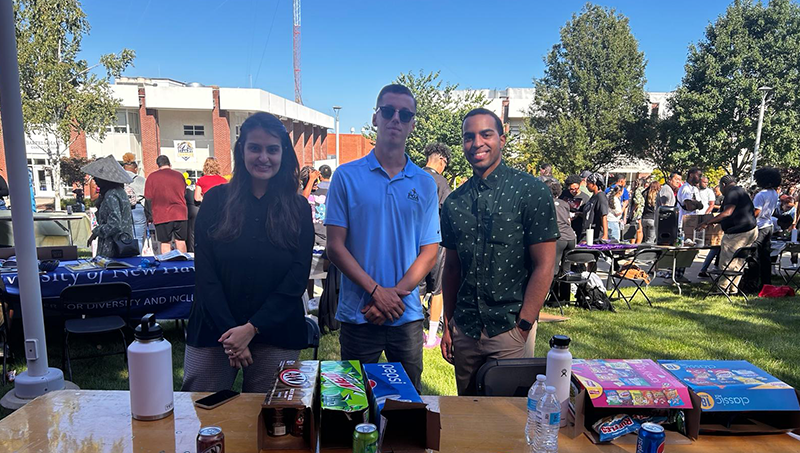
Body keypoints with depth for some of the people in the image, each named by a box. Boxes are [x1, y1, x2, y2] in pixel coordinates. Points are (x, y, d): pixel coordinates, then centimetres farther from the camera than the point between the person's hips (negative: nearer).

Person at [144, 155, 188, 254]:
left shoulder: (152, 177, -4)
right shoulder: (179, 175, 3)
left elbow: (148, 197, -2)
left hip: (162, 215, -2)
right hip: (180, 214, 2)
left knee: (165, 243, 4)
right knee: (181, 241, 8)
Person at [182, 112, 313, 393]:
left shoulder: (298, 209, 0)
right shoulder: (216, 200, 0)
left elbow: (296, 279, -4)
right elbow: (205, 272, -3)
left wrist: (251, 328, -11)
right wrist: (229, 331, -11)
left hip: (276, 335, 0)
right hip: (212, 330, 0)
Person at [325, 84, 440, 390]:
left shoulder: (426, 184, 4)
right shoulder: (347, 176, -1)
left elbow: (430, 251, 1)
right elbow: (335, 247, -6)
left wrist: (396, 293, -13)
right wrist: (377, 291, -15)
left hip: (407, 316, 2)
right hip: (357, 316, -1)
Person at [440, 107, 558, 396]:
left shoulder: (530, 191, -8)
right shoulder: (454, 202, 6)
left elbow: (544, 266, -10)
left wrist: (522, 328, -14)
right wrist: (448, 325, 9)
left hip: (509, 329, -4)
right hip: (465, 330, 5)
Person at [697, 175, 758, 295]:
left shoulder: (732, 192, -13)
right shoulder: (741, 191, 20)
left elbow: (728, 212, -25)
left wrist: (707, 222, -26)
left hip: (738, 233, -11)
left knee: (726, 262, -3)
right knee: (738, 262, 15)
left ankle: (723, 288, 3)